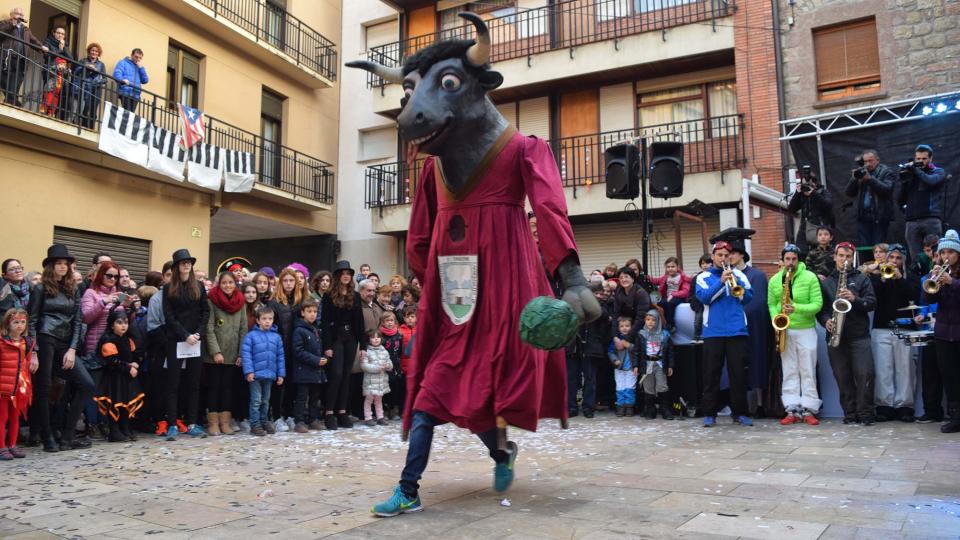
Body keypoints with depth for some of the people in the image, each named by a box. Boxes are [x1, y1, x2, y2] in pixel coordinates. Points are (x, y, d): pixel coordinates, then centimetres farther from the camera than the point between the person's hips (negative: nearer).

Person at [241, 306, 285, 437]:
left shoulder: (276, 337, 7)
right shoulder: (251, 335, -5)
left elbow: (280, 356, 9)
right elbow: (246, 354, -10)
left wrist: (281, 374, 6)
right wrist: (249, 371, -16)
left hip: (270, 375, 4)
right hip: (256, 374, -4)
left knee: (265, 401, 16)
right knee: (256, 400, 0)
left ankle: (264, 422, 27)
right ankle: (255, 424, 7)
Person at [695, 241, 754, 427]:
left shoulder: (737, 274, 13)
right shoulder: (703, 277, 8)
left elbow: (748, 297, 3)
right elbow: (704, 297, -9)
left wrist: (736, 282, -13)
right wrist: (721, 281, -18)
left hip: (737, 331, 1)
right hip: (713, 332, -1)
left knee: (739, 373, 3)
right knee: (711, 373, 1)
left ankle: (739, 412, 12)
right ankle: (709, 413, 7)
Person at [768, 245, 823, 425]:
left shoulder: (810, 278, -5)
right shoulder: (774, 280, 5)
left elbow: (818, 304, -10)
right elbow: (771, 304, 10)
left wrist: (797, 308, -24)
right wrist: (776, 320, -8)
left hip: (806, 330, -3)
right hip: (785, 330, 3)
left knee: (808, 371, 1)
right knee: (789, 371, 5)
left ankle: (809, 410, 6)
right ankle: (792, 410, 8)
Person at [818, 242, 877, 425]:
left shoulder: (862, 279, 10)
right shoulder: (826, 282, 16)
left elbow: (872, 303, 0)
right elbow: (820, 307, 13)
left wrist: (854, 298, -17)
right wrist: (826, 321, -6)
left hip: (859, 336, -2)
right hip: (835, 336, 2)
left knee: (865, 374, -11)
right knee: (843, 378, 4)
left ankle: (865, 414, -2)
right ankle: (850, 414, 11)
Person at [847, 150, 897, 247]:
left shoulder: (887, 172, 3)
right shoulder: (860, 172, 15)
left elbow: (887, 189, -14)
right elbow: (849, 193, 10)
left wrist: (870, 178, -20)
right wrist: (854, 178, -7)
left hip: (880, 217, -4)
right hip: (863, 216, 4)